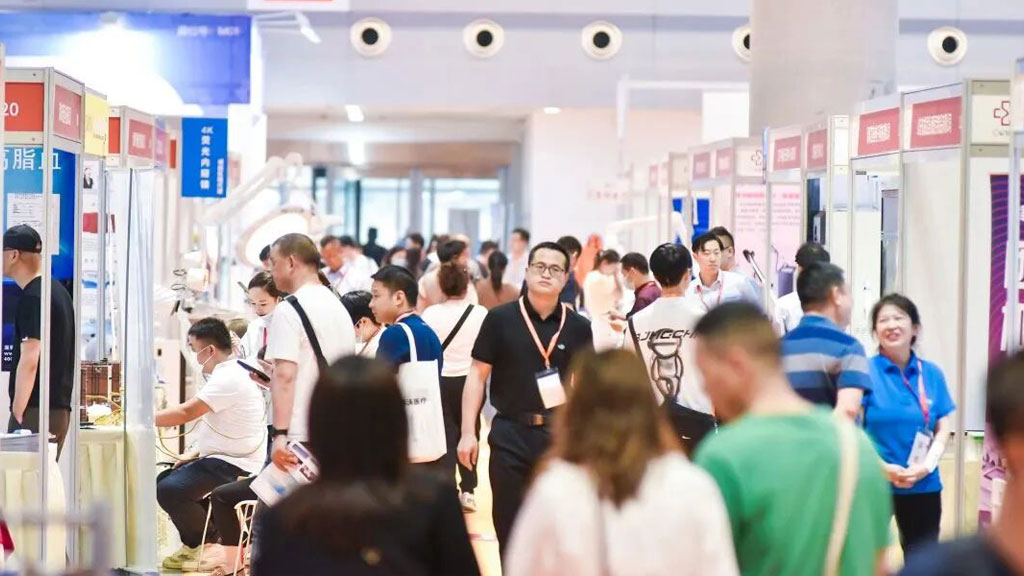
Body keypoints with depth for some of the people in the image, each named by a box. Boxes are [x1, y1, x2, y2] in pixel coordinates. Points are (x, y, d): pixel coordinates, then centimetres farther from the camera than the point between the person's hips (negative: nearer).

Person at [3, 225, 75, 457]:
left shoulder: (32, 298, -13)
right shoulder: (59, 291, 16)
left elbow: (29, 361, -20)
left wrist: (18, 412, -16)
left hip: (36, 411, -9)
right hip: (60, 409, 9)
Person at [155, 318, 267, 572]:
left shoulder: (228, 379, -20)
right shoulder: (228, 374, 14)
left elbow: (186, 412, -26)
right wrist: (195, 453, 12)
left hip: (233, 466, -11)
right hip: (223, 458, 11)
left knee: (169, 490, -21)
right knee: (163, 480, 13)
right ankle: (195, 543, 18)